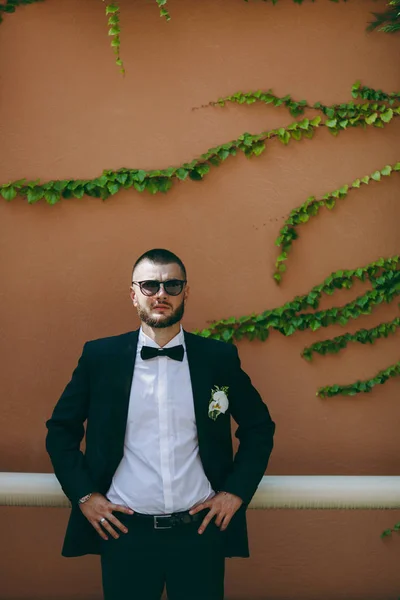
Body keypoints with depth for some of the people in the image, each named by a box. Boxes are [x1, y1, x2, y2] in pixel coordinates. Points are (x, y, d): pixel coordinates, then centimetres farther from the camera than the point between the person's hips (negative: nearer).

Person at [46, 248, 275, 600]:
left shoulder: (219, 357, 1)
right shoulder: (100, 356, 0)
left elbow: (259, 427, 9)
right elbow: (62, 428, 8)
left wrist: (236, 491, 0)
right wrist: (83, 494, -2)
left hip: (200, 529, 1)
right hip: (124, 530, 0)